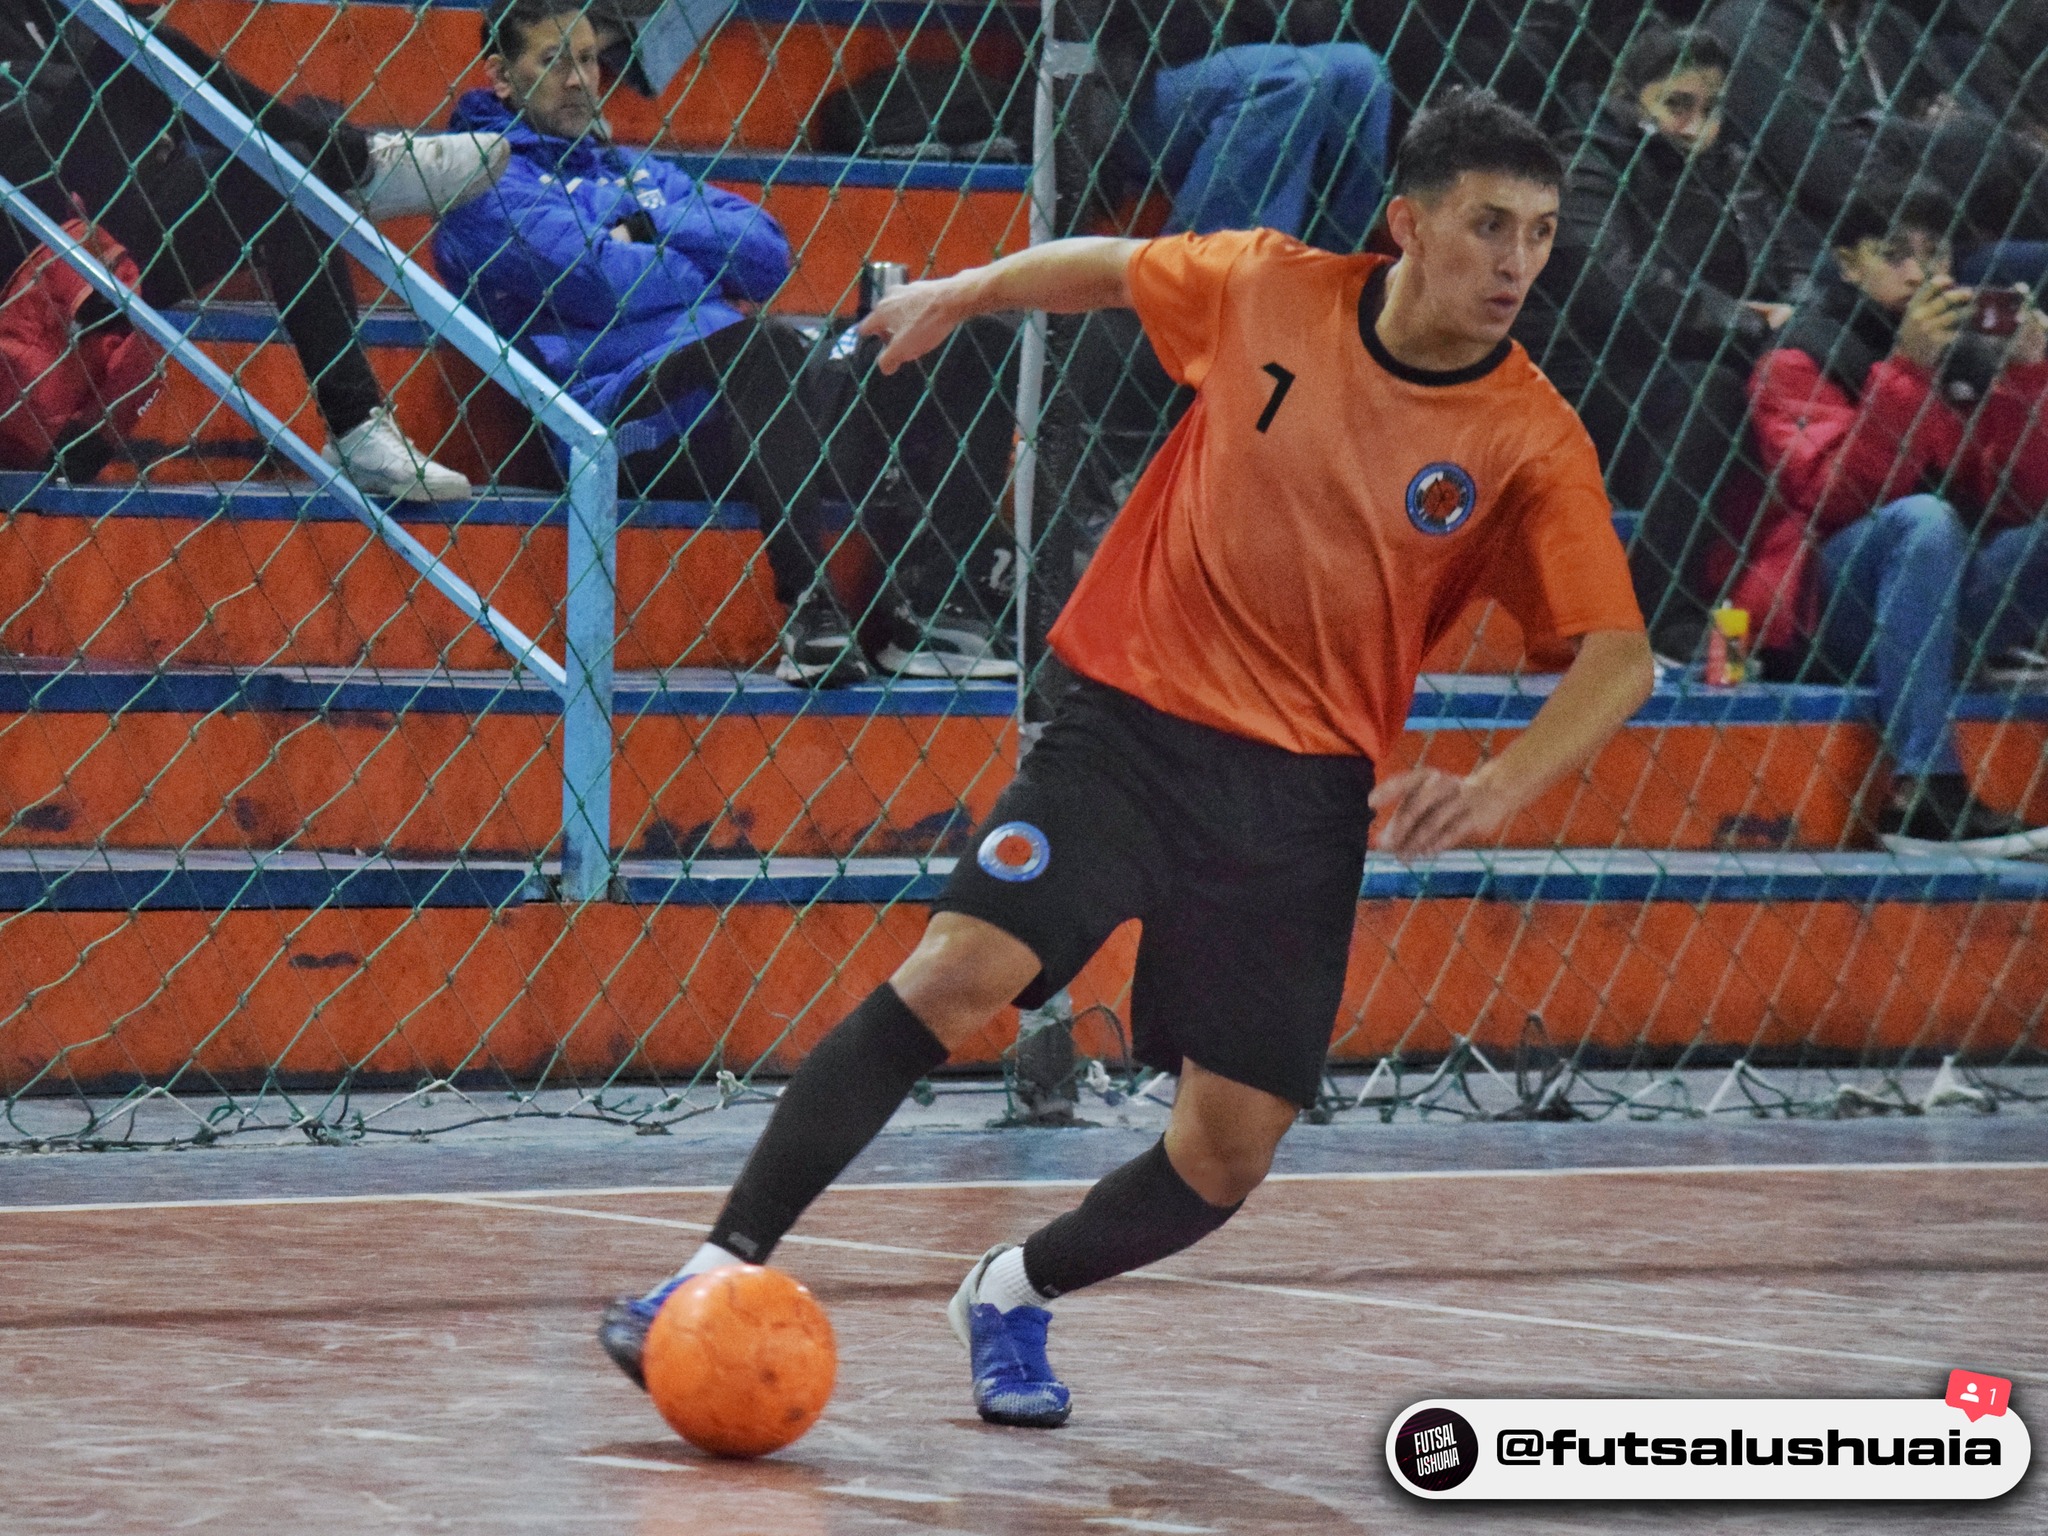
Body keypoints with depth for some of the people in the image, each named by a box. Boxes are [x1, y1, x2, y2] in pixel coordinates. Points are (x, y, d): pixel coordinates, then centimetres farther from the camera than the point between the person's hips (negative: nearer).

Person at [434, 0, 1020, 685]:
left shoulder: (633, 170, 31)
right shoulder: (488, 180, 7)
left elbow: (767, 255, 15)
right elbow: (601, 283, -10)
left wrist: (647, 230, 3)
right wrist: (708, 271, 5)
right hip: (628, 416, -8)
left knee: (980, 340, -5)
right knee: (766, 340, -40)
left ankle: (940, 603, -20)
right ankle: (808, 607, -39)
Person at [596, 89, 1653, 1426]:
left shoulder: (1532, 441, -8)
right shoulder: (1265, 290, -4)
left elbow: (1619, 660, -10)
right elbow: (1113, 266, 18)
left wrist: (1495, 792, -24)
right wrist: (967, 291, 17)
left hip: (1305, 788, 1)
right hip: (1130, 724, -1)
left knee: (1231, 1152, -3)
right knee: (959, 973, -22)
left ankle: (1016, 1295, 26)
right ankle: (727, 1267, -17)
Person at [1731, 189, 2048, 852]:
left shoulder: (1958, 358, 17)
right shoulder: (1798, 359, 1)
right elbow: (1829, 497, -16)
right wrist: (1906, 369, -21)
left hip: (1939, 608, 5)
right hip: (1811, 614, -5)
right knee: (1922, 519, -34)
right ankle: (1922, 792, -42)